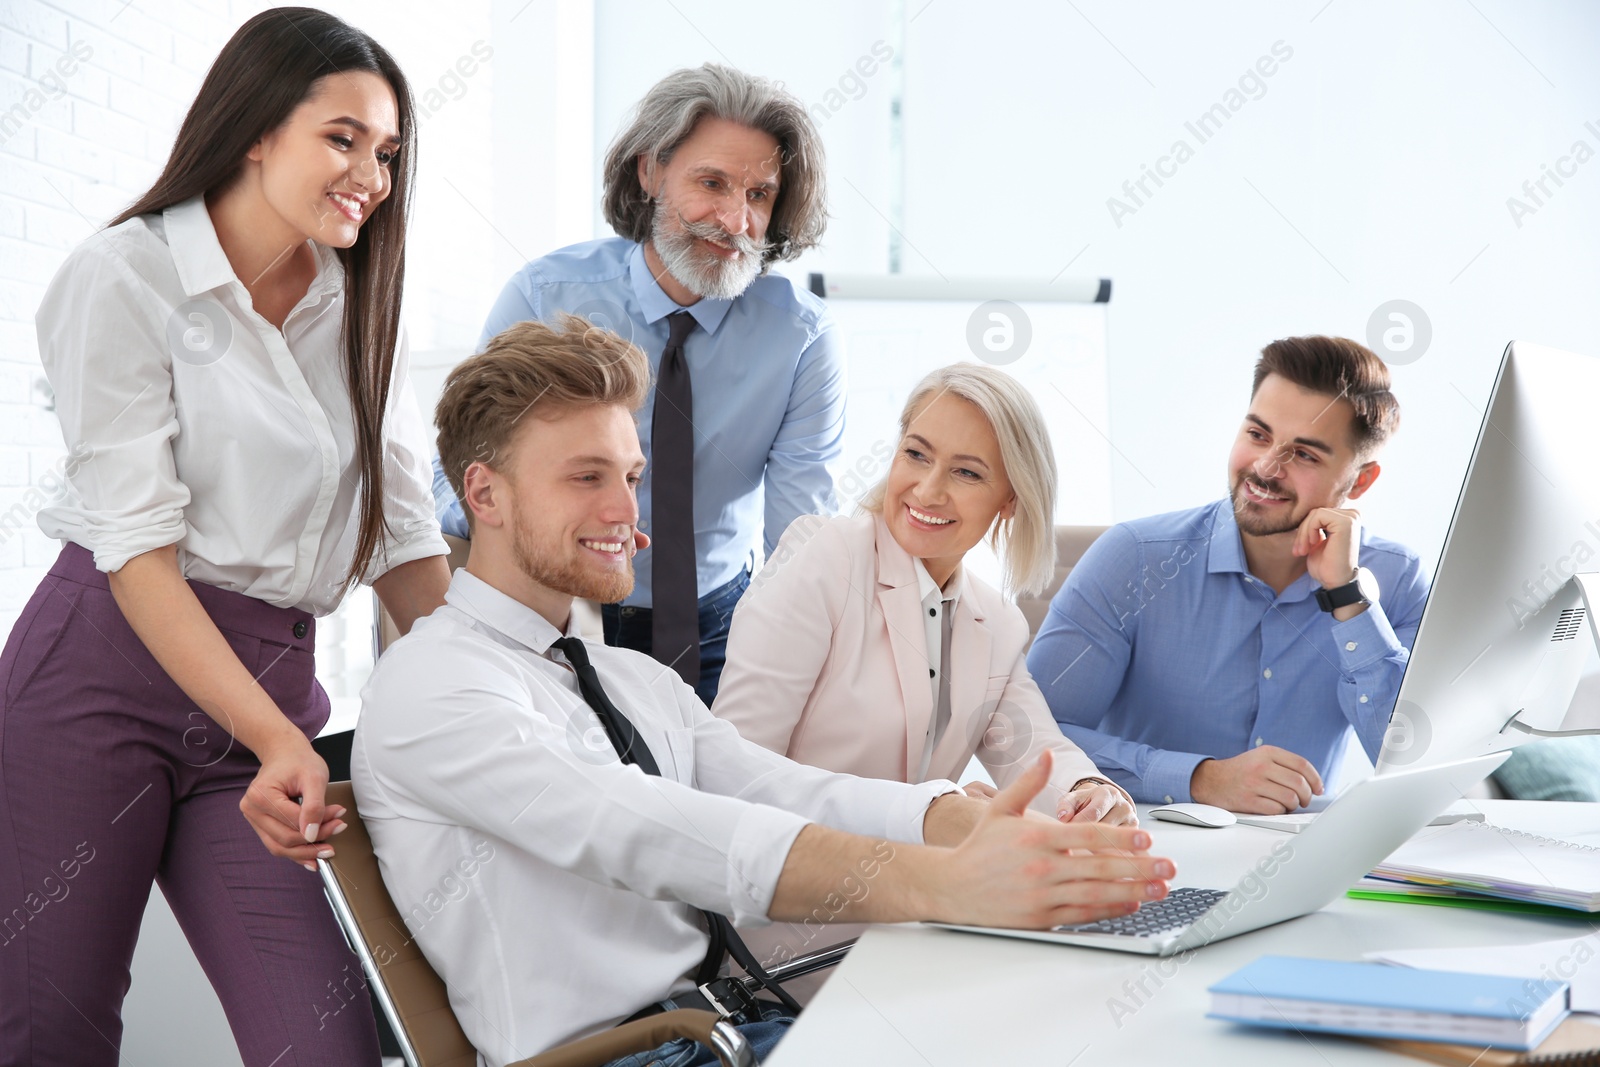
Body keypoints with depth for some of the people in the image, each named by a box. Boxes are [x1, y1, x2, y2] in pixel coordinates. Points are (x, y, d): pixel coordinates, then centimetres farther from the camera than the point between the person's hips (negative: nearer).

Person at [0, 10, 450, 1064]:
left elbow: (405, 539, 9)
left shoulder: (363, 307, 12)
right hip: (105, 672, -4)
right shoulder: (124, 279, -4)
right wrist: (278, 741, -22)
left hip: (275, 686, 5)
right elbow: (138, 546, -12)